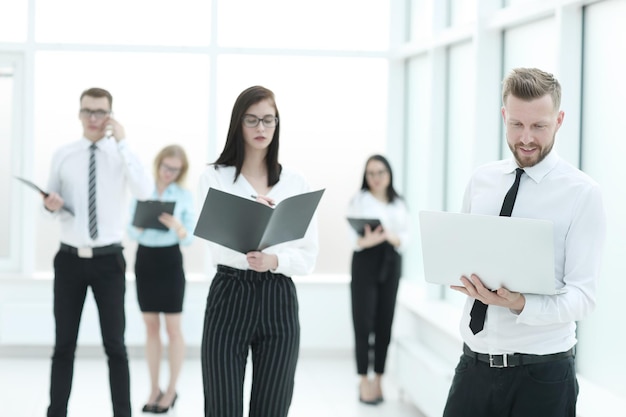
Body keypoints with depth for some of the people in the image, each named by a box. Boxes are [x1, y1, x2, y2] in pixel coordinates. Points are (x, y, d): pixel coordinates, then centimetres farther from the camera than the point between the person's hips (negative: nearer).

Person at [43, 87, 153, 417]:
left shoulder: (121, 154, -2)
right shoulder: (63, 155, 4)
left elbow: (144, 192, -21)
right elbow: (50, 206, 10)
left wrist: (123, 143, -22)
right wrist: (50, 205, -15)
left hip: (109, 260, -2)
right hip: (70, 258, 2)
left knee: (115, 345, 4)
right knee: (64, 345, 9)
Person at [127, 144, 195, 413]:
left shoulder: (185, 196, -1)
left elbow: (189, 238, -4)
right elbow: (131, 232, 4)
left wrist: (177, 226, -23)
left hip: (170, 261, -3)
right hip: (144, 259, 3)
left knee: (173, 328, 0)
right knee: (151, 326, 8)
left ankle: (171, 390, 9)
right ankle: (154, 389, 16)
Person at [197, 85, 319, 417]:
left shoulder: (295, 183, 7)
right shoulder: (214, 177, 3)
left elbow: (308, 257, 2)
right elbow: (219, 247, -9)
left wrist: (274, 261, -18)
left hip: (278, 302, 2)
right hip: (228, 298, -1)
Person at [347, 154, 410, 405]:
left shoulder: (399, 204, 13)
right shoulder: (359, 200, 2)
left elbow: (405, 236, 6)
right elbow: (353, 236, -6)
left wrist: (392, 237, -16)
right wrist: (366, 240, -29)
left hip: (391, 262, 3)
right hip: (365, 262, -3)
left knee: (385, 323, 3)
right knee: (363, 323, -6)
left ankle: (378, 379, 11)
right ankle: (364, 381, -2)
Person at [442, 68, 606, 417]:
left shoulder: (582, 194, -7)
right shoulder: (481, 180, 7)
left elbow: (583, 296, -11)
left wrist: (520, 305, -28)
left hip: (542, 372, -4)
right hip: (474, 361, 4)